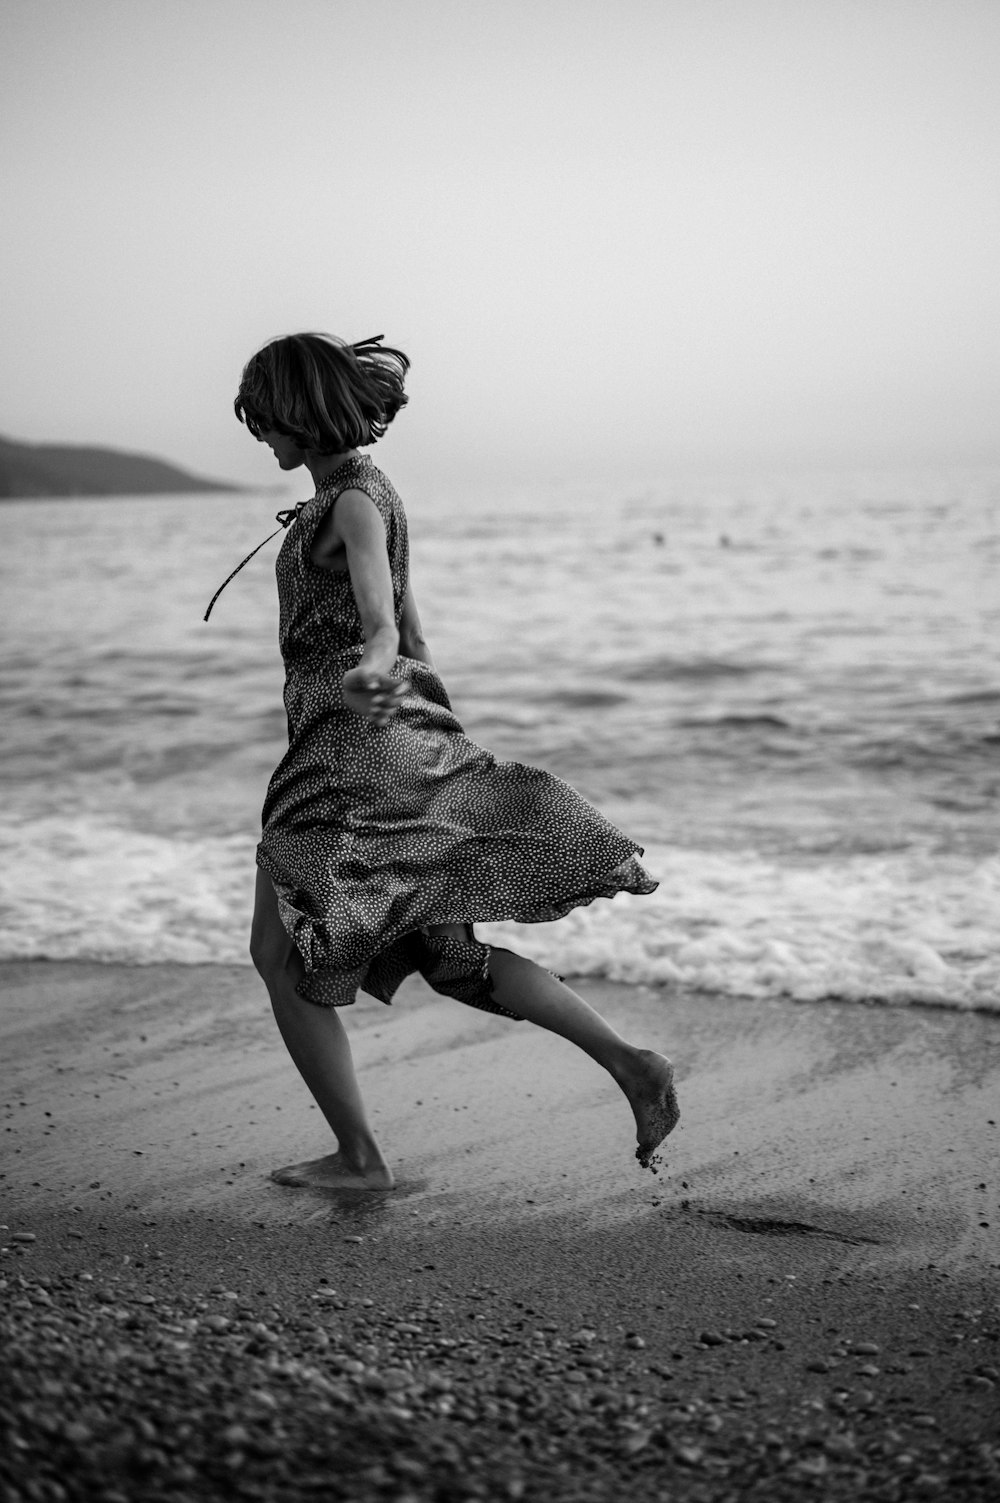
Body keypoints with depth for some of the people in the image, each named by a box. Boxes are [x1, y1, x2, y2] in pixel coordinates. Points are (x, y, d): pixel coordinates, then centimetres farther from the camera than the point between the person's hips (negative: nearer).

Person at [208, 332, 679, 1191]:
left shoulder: (355, 502, -10)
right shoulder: (363, 496, 18)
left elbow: (381, 625, -27)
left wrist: (370, 671, -47)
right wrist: (429, 732, 31)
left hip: (357, 744, -10)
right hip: (395, 745, 10)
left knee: (282, 951, -1)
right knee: (449, 951, 10)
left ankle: (359, 1155, 4)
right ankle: (631, 1065, 7)